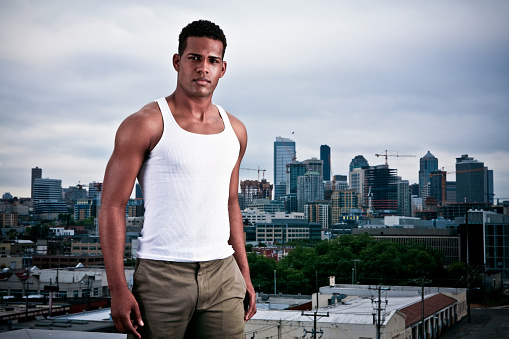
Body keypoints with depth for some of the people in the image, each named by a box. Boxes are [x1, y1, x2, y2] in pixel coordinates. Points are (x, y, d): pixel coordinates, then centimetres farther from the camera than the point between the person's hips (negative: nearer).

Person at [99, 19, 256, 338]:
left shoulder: (235, 130, 11)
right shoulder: (146, 124, -6)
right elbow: (112, 206, -8)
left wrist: (245, 273, 15)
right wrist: (118, 289, -13)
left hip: (222, 275, 5)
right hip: (161, 275, -4)